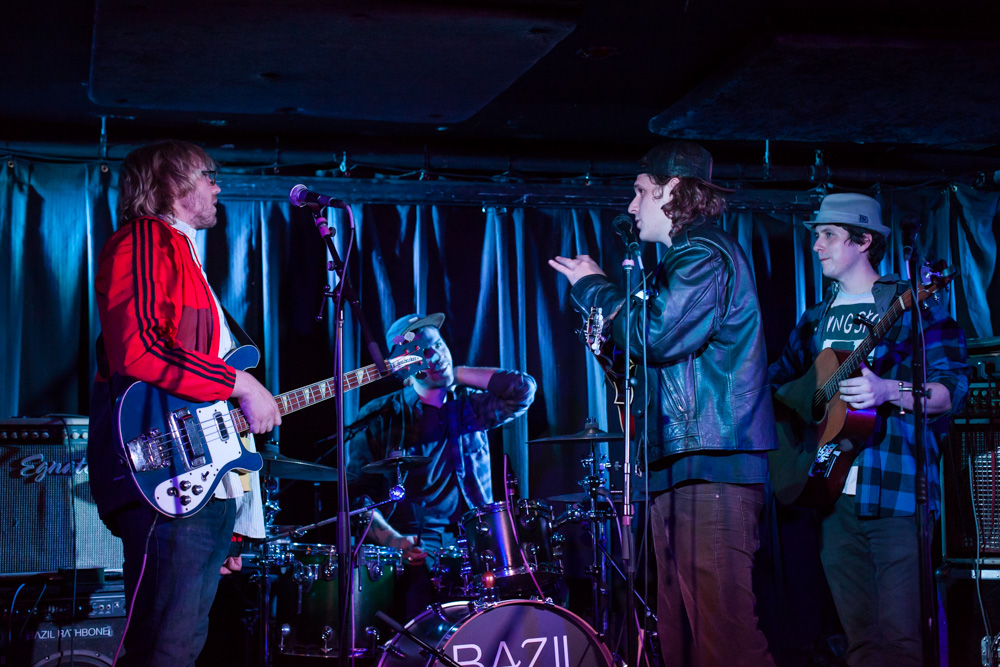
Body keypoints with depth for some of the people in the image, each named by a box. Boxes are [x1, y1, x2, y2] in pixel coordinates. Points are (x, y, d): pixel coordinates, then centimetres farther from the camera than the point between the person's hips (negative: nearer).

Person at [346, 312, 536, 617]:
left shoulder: (470, 406, 13)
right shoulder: (379, 418, 3)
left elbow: (523, 390, -3)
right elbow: (355, 496, 1)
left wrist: (458, 374, 2)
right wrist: (394, 540, -15)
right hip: (415, 548, -3)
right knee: (420, 588, -33)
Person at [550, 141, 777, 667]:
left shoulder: (705, 255, -8)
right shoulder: (684, 258, 25)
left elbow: (655, 335, -19)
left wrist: (593, 286, -4)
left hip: (711, 465, -11)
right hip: (676, 465, 11)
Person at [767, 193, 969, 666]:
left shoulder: (913, 307, 0)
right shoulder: (816, 320, 18)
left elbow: (952, 392, -8)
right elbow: (777, 379, 27)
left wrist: (888, 390, -24)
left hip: (895, 492, -5)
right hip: (833, 494, 6)